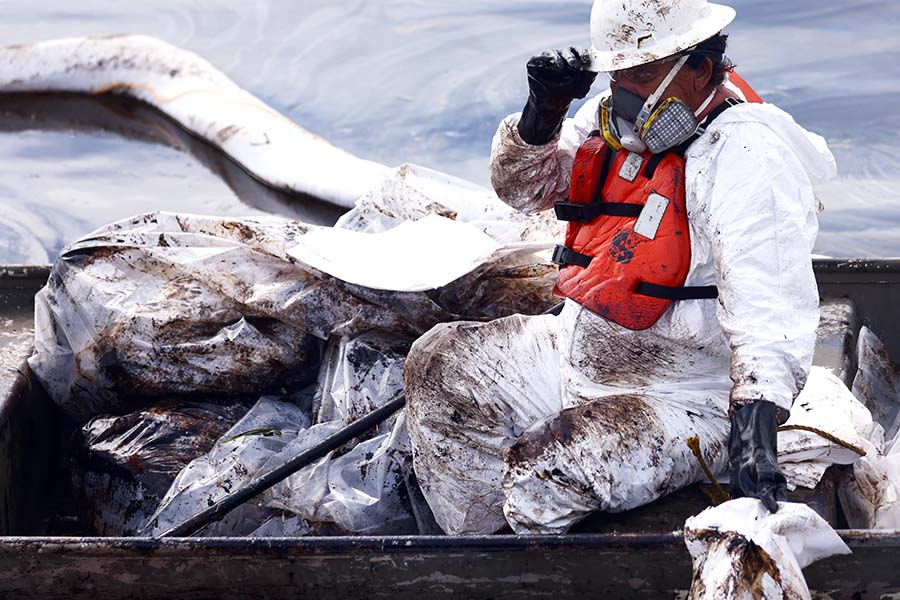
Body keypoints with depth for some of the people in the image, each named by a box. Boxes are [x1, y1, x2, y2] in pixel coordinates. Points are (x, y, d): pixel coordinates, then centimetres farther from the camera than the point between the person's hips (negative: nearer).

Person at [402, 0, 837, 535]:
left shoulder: (747, 156, -23)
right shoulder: (617, 122, 3)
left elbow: (773, 315, -32)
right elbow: (523, 187, 13)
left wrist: (755, 427, -45)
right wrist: (541, 115, -8)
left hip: (684, 403, -9)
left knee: (542, 471, -30)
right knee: (438, 365, 7)